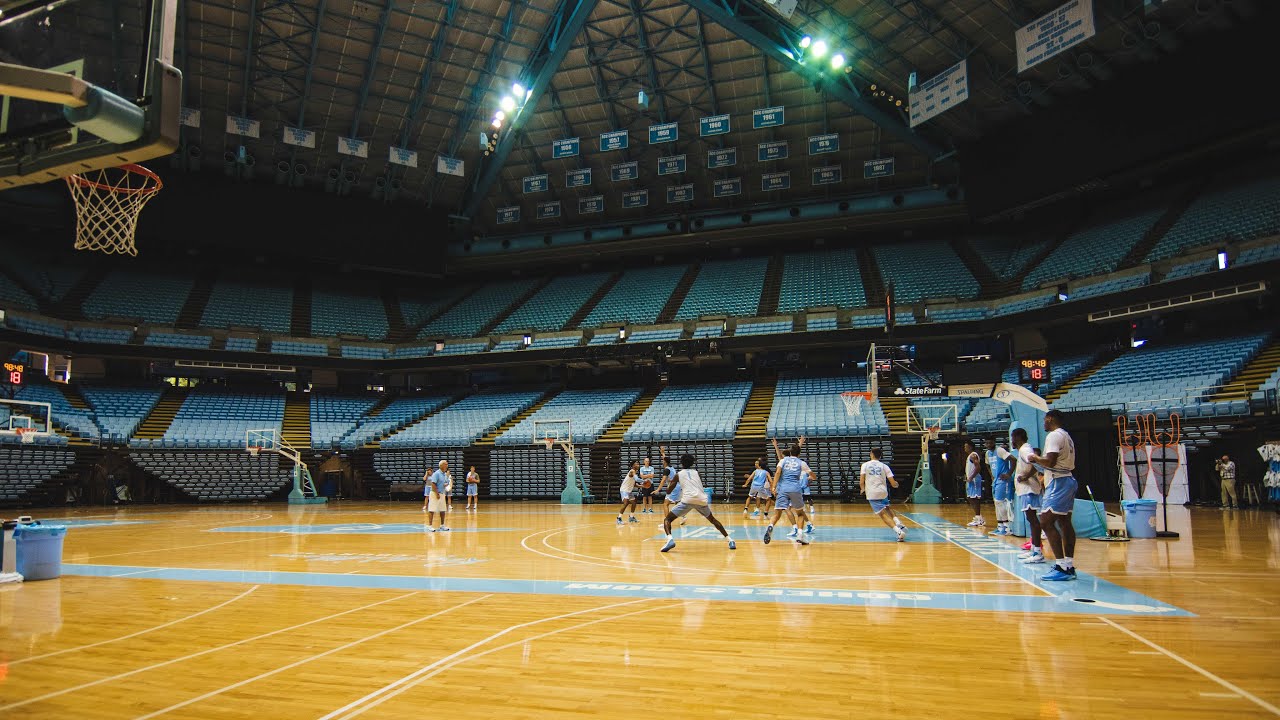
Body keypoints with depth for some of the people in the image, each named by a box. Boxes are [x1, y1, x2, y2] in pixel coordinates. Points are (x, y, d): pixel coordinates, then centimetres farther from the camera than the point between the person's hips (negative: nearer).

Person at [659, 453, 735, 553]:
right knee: (712, 519, 29)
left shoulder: (678, 474, 18)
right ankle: (730, 540, 22)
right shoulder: (697, 473, 25)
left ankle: (670, 539, -20)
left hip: (688, 499, -3)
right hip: (701, 499, 3)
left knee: (667, 519, 8)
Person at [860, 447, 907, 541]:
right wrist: (896, 484, 27)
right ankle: (899, 524, 7)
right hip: (883, 492, 3)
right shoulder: (884, 466, 7)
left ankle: (899, 531, -20)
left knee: (883, 514, -2)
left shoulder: (865, 465, 3)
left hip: (872, 494, -3)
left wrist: (863, 489, 17)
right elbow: (893, 483, 3)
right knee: (887, 508, 29)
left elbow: (861, 482, -5)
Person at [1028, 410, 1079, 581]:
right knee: (1065, 524, 11)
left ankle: (1061, 566, -15)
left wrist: (1036, 458, -6)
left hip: (1058, 483, -11)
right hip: (1068, 479, 11)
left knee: (1046, 522, -12)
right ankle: (1069, 566, 14)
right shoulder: (1066, 436, 19)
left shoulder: (1054, 435, -13)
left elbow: (1050, 461, -23)